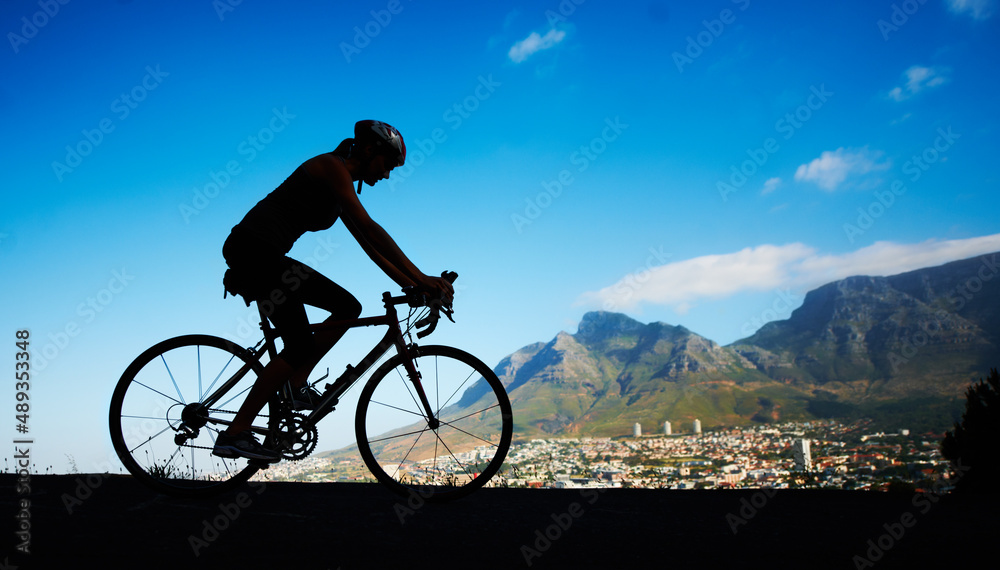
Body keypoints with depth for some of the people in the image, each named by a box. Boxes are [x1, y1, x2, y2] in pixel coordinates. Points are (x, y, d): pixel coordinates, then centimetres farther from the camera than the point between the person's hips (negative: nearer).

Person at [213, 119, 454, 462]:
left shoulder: (343, 187, 17)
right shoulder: (332, 167, -12)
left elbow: (369, 245, 16)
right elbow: (369, 227, -23)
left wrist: (414, 285, 8)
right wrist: (420, 278, -26)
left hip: (267, 256, 10)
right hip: (254, 249, -10)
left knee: (348, 307, 6)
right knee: (300, 347, -12)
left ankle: (295, 386, 7)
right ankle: (234, 434, -6)